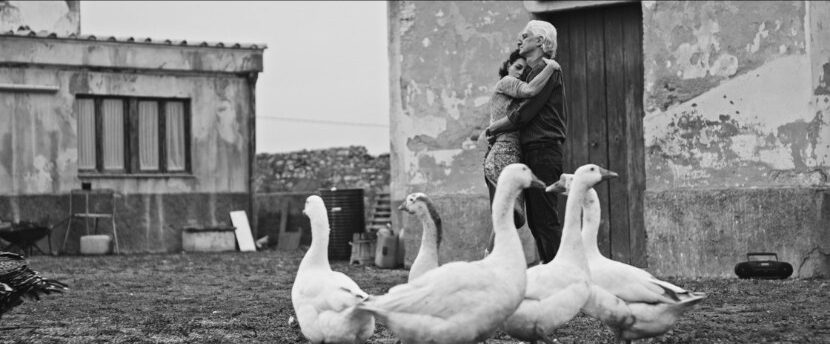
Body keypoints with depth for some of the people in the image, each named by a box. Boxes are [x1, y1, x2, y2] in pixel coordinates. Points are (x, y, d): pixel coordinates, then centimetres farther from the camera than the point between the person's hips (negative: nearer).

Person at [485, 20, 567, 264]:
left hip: (543, 150, -10)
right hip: (533, 152, 10)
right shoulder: (535, 72, 21)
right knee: (536, 220, 9)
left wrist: (494, 128, -2)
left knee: (546, 220, -11)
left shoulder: (547, 70, -9)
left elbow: (525, 113, -15)